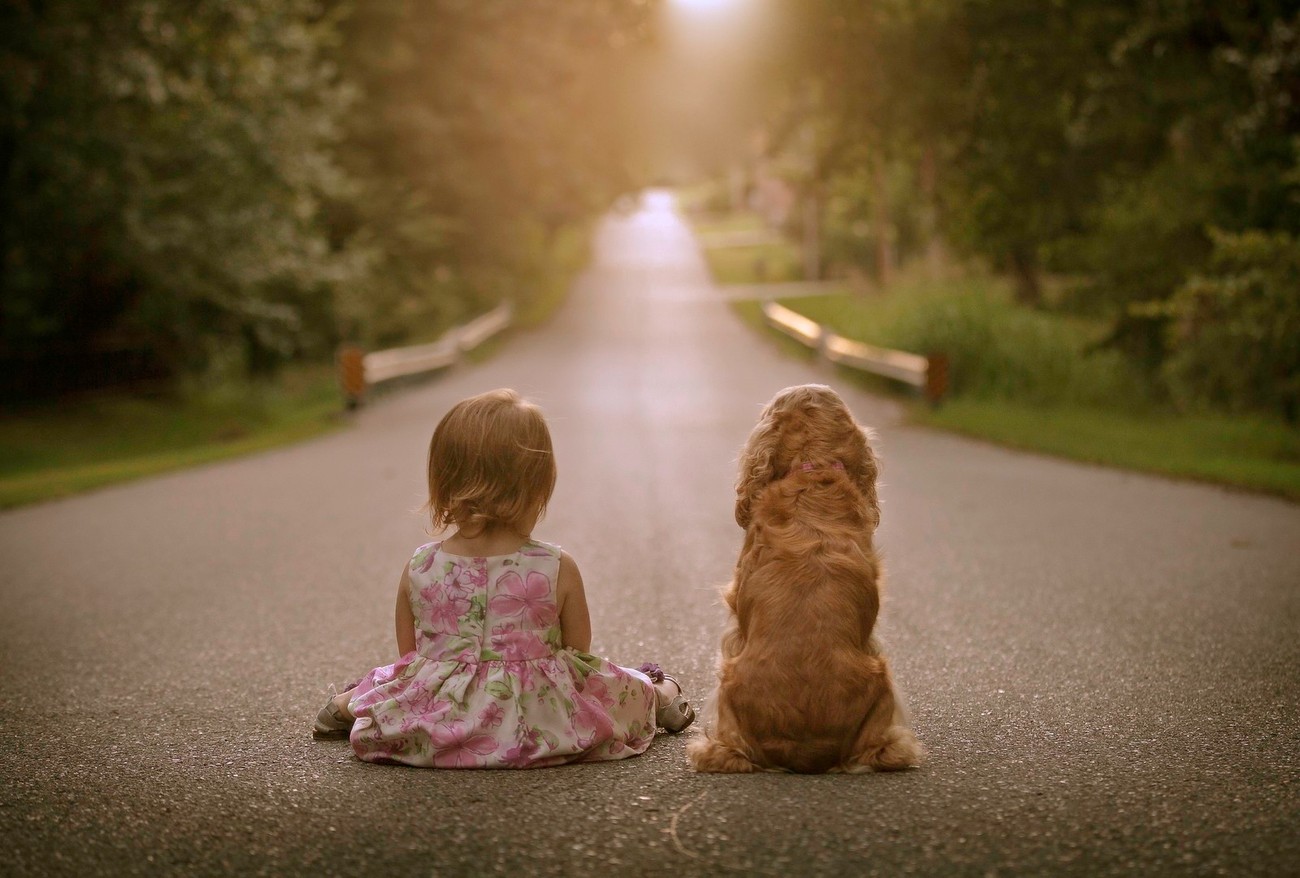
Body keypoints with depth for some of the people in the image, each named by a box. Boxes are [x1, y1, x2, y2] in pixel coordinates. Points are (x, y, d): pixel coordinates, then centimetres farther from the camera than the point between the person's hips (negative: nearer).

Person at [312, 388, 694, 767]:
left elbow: (409, 655, 5)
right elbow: (578, 655, -1)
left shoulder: (417, 569, -7)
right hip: (542, 731, -1)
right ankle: (657, 697, 48)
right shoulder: (558, 570, -13)